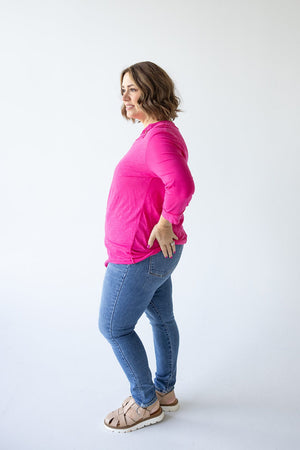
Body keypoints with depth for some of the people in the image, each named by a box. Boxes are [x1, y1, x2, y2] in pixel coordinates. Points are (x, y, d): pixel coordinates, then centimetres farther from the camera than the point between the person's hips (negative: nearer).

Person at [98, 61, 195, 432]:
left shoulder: (157, 137, -22)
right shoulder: (162, 133, 11)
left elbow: (182, 185, -38)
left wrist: (166, 223, -24)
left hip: (140, 255, -10)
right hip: (158, 252, 10)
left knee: (114, 327, 4)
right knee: (161, 318, 20)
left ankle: (146, 404, 22)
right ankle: (165, 392, 39)